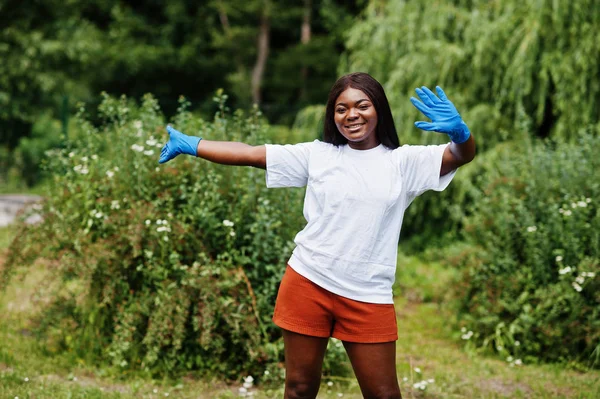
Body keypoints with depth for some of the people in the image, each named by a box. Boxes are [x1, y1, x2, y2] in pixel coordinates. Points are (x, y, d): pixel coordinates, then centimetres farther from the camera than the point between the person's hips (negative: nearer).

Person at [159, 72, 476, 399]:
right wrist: (190, 145, 1)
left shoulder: (403, 162, 3)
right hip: (308, 284, 1)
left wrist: (458, 129, -35)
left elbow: (462, 155, -12)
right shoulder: (317, 155, 6)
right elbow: (249, 154, 6)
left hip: (368, 297, -1)